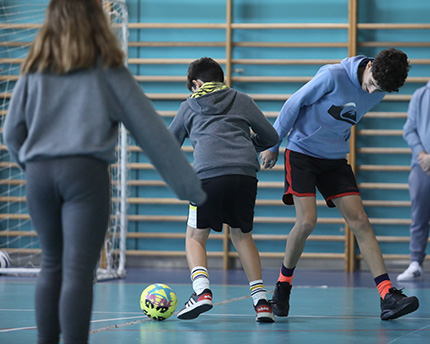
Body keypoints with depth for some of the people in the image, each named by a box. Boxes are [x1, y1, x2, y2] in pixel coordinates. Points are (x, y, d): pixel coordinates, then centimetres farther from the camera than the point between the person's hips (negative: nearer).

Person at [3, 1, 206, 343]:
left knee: (52, 265, 16)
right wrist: (191, 186, 5)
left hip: (39, 173, 4)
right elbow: (150, 130, 2)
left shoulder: (35, 70, 10)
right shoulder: (107, 70, 2)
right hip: (86, 172, -4)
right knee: (78, 270, -5)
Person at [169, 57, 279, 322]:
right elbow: (271, 137, 23)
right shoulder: (242, 100, 24)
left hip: (209, 173, -2)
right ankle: (260, 298, 9)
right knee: (242, 235, 19)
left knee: (195, 236, 11)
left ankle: (202, 290, -14)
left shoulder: (189, 106, 21)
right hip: (246, 172, 2)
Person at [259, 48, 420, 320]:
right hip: (302, 152, -5)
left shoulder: (378, 94, -1)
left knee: (359, 220, -7)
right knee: (307, 220, -17)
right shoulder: (334, 76, -20)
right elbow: (295, 104, -10)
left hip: (335, 159, 5)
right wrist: (272, 146, -3)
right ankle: (283, 285, 7)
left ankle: (388, 295, -13)